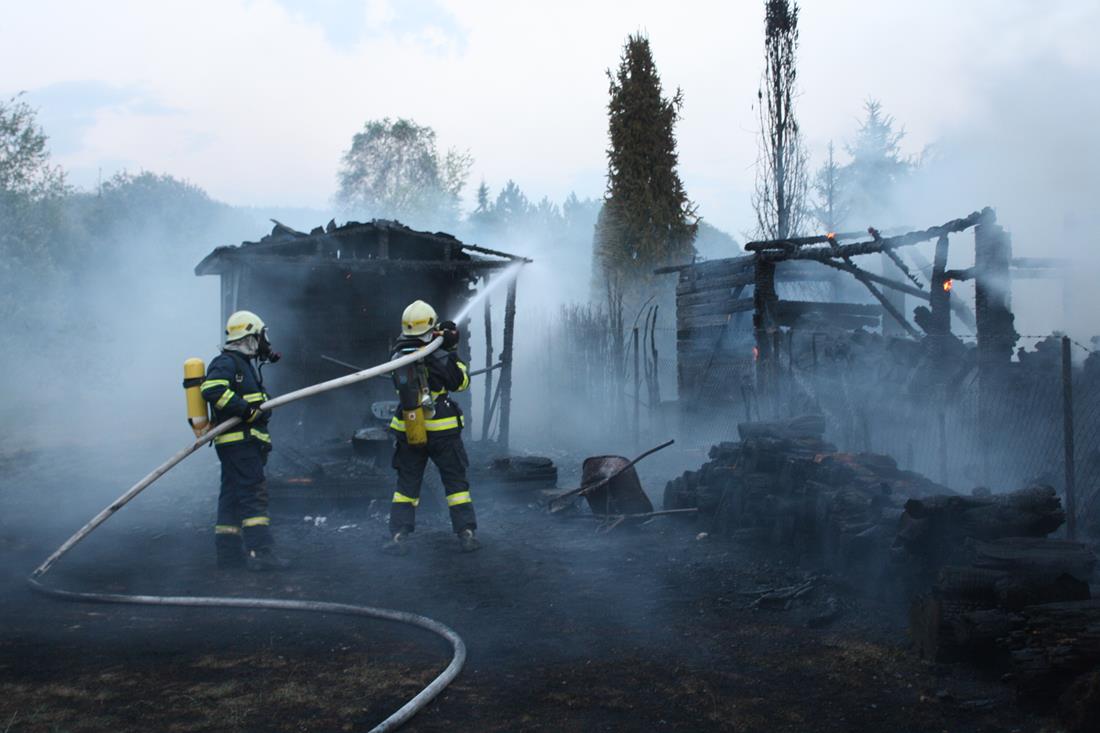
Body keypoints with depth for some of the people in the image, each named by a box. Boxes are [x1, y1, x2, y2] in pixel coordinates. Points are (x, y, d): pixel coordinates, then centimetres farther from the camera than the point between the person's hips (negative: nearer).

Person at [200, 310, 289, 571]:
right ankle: (260, 552, -18)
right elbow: (212, 390, -26)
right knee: (254, 493, -14)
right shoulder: (226, 363, -9)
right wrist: (245, 409, -26)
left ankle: (228, 551, 16)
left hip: (246, 442, 10)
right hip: (238, 440, -10)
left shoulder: (244, 364, 23)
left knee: (233, 496, 11)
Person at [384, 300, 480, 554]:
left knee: (407, 483, 13)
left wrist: (445, 348, 14)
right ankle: (467, 534, 11)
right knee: (456, 482, 9)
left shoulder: (399, 355, -1)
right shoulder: (440, 356, -14)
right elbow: (462, 383, -1)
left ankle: (399, 536, 8)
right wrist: (452, 353, 4)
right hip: (441, 429, -3)